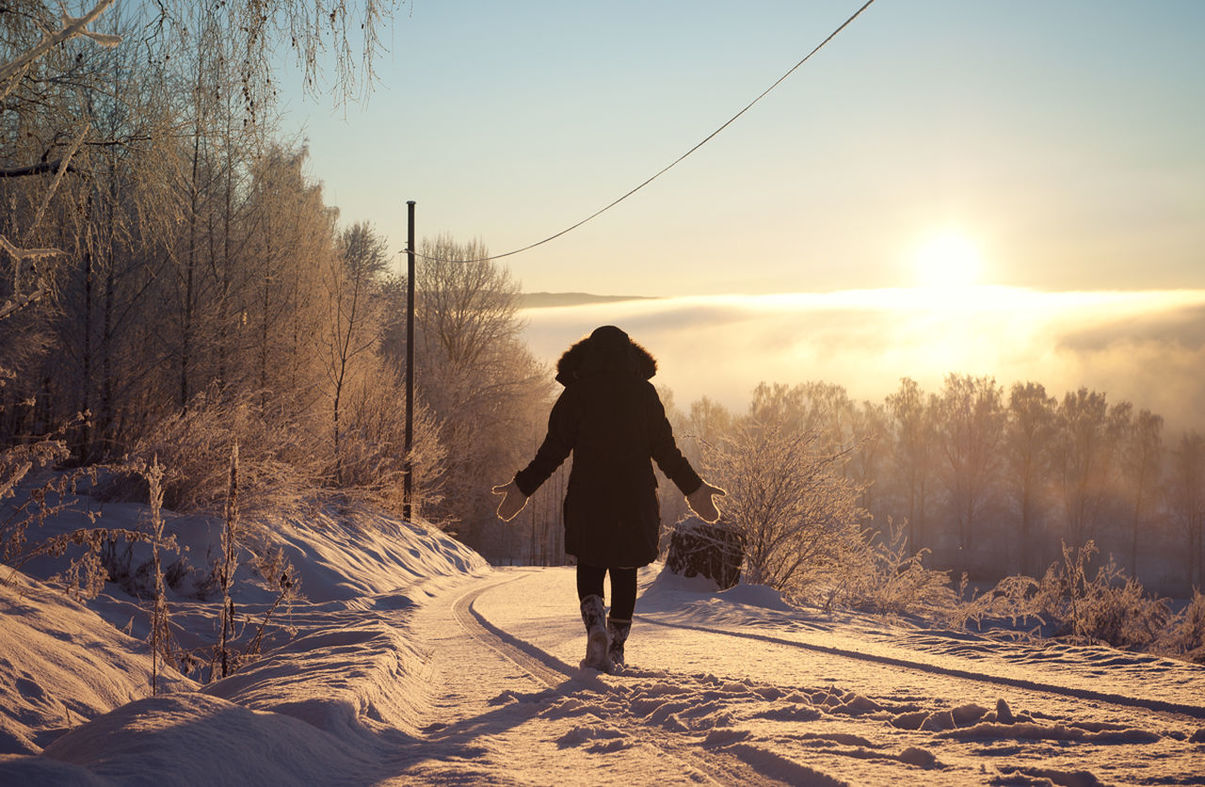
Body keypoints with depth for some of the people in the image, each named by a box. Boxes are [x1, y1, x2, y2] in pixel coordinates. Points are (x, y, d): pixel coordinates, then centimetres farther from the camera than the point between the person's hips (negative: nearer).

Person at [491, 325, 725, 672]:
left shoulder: (576, 393, -1)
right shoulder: (644, 392, 3)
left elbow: (554, 448, -4)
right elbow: (665, 449, 1)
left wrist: (523, 487, 4)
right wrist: (694, 488, 11)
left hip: (588, 496, -1)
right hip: (635, 498, 1)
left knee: (590, 568, 12)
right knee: (625, 572, 12)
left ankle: (596, 627, -13)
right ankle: (616, 649, 13)